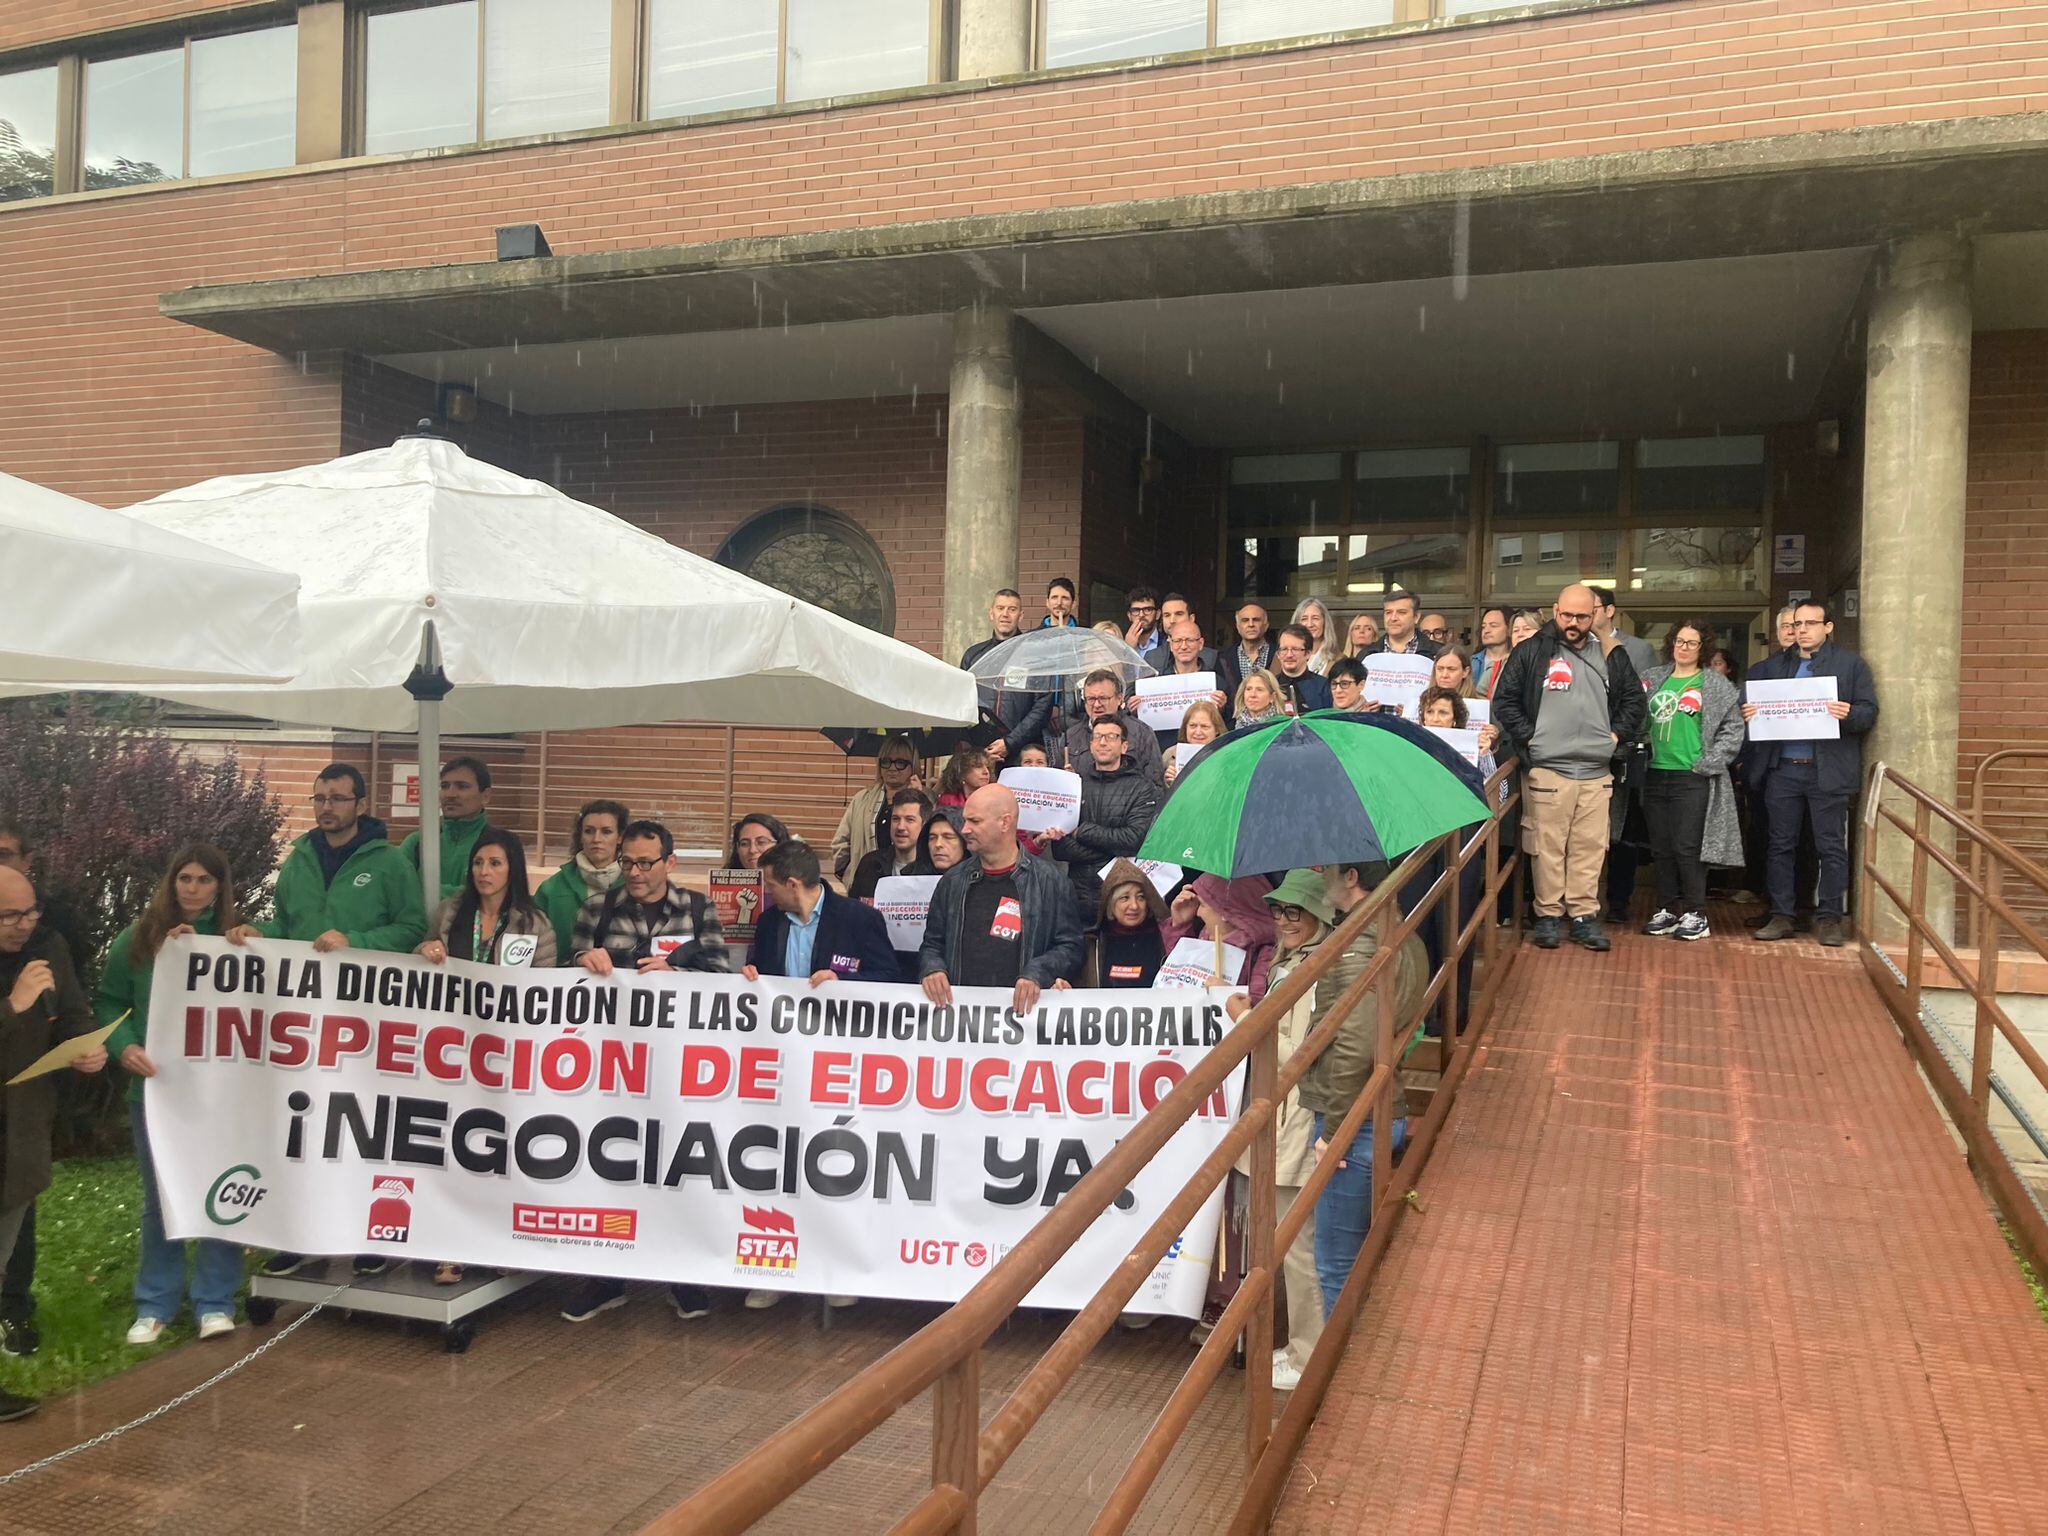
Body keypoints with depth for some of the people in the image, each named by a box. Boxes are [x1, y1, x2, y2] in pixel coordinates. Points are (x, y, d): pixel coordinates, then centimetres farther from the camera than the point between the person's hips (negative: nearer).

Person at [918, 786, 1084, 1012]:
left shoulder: (1052, 883, 6)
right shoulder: (953, 881, 17)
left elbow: (1070, 948, 4)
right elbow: (932, 943, 21)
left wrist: (1037, 974, -12)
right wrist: (931, 968, 0)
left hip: (1020, 1008, -2)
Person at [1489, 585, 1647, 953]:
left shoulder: (1611, 656, 12)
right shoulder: (1531, 653, 1)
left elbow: (1633, 699, 21)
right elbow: (1504, 700, 2)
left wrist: (1617, 735, 9)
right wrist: (1528, 737, -4)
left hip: (1597, 772, 3)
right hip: (1548, 768, -3)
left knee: (1590, 847, 4)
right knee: (1548, 846, -1)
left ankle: (1584, 915, 11)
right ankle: (1548, 914, 9)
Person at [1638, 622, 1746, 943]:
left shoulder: (1716, 685, 1)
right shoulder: (1653, 679, 12)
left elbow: (1733, 730, -3)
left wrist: (1707, 764, -9)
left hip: (1693, 777, -4)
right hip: (1656, 774, 4)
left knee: (1687, 847, -6)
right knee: (1661, 848, 8)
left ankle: (1695, 913, 4)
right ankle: (1667, 909, 18)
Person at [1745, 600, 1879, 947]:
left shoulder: (1851, 664, 5)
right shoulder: (1776, 666, 14)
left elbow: (1869, 711, 0)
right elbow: (1754, 704, 17)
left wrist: (1848, 714, -21)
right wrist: (1748, 713, -5)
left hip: (1828, 771, -3)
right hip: (1783, 769, 3)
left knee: (1831, 847, 1)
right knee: (1781, 845, 6)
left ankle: (1829, 918, 8)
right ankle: (1781, 916, 13)